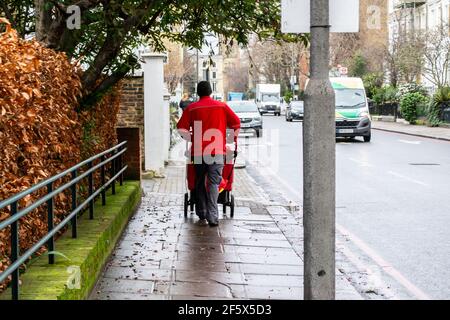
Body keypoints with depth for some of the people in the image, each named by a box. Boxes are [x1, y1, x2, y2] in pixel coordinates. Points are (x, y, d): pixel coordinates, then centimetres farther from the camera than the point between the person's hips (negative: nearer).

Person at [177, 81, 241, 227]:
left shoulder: (192, 108, 5)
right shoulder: (221, 106, 6)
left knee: (200, 183, 14)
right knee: (214, 183, -3)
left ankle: (202, 215, 18)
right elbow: (236, 123, 7)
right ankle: (212, 216, -16)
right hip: (217, 151, -1)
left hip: (199, 151, 1)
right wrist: (231, 138, 22)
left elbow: (181, 128, 3)